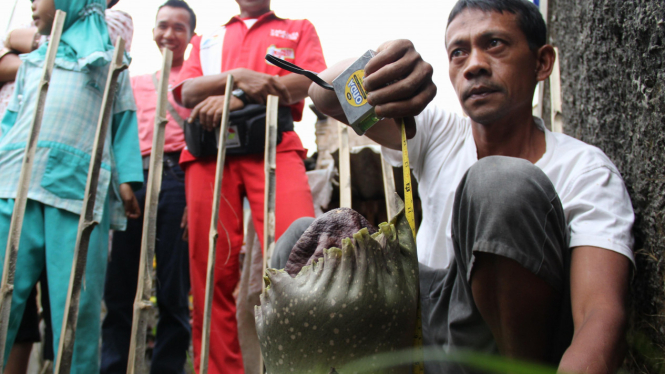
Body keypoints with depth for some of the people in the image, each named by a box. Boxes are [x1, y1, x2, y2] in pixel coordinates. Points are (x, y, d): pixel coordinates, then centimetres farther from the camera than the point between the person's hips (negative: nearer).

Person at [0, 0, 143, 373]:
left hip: (81, 187, -3)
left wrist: (126, 178, -2)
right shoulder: (32, 59, 28)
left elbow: (123, 120, 10)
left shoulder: (108, 59, 18)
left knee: (76, 301, -7)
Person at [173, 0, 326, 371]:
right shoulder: (207, 40, 29)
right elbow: (187, 92, 11)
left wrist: (239, 98, -10)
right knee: (212, 268, -5)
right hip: (210, 151, 3)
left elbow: (305, 82, 3)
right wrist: (239, 76, -8)